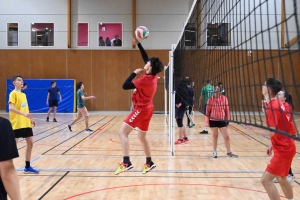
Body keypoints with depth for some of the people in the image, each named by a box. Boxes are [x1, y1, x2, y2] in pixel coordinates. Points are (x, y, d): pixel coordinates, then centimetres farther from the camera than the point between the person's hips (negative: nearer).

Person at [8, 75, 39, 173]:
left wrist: (30, 119, 16)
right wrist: (24, 114, -30)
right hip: (17, 124, -8)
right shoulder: (13, 93, -8)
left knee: (30, 143, 8)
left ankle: (27, 167, 18)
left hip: (26, 123, 8)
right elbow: (11, 108, -20)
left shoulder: (23, 94, 16)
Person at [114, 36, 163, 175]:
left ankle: (126, 163, -19)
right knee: (142, 137, 19)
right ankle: (149, 163, 26)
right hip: (147, 109, 9)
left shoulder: (145, 79, -20)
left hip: (141, 109, -9)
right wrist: (138, 44, 15)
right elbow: (146, 58, 15)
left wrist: (135, 73, -12)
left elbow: (125, 86, -20)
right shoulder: (154, 76, 3)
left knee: (122, 132, -11)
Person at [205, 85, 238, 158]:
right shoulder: (211, 99, -6)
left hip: (222, 120, 1)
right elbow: (208, 110, -3)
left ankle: (229, 152, 22)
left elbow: (227, 110, 2)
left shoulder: (224, 98, -3)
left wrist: (227, 120, 2)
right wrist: (207, 121, -4)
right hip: (213, 121, -1)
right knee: (215, 136, 11)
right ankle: (215, 152, 24)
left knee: (226, 136, 4)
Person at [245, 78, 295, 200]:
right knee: (281, 178, 24)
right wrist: (273, 145, 18)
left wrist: (253, 129, -15)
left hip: (283, 150, -10)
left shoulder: (272, 106, -22)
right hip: (285, 147, 10)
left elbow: (271, 132, -28)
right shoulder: (277, 103, 8)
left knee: (265, 180, -9)